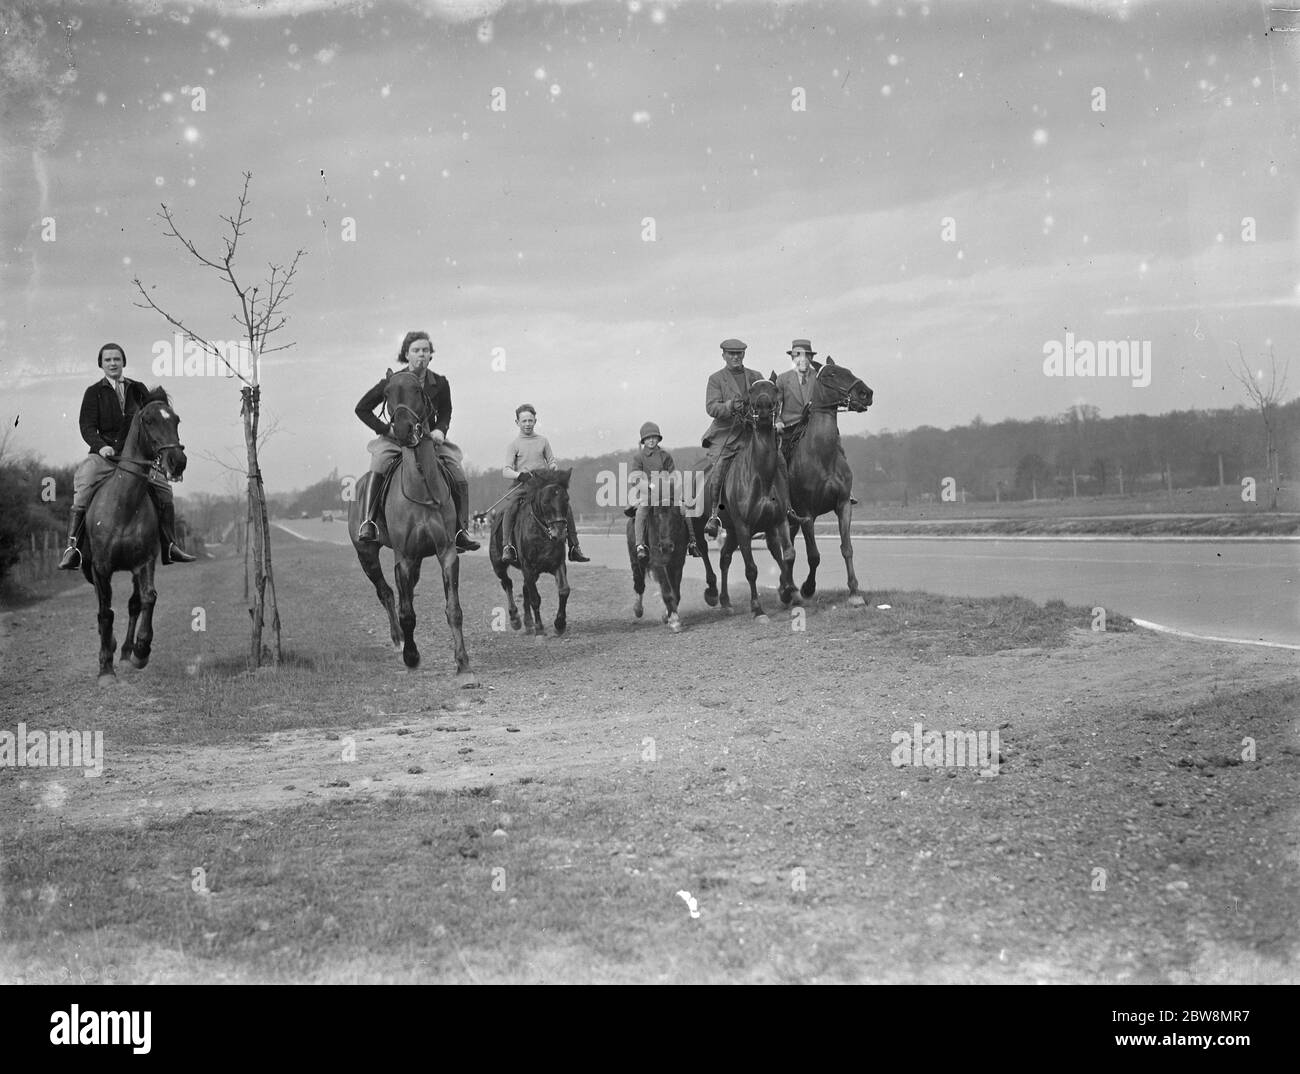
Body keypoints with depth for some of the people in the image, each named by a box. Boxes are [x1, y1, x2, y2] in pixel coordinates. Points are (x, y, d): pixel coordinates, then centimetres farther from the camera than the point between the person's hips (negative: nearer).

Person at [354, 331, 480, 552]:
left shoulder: (440, 383, 0)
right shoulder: (392, 382, -6)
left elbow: (445, 415, 12)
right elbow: (362, 409, -1)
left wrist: (440, 430, -11)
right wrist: (387, 429, -11)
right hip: (395, 440, -3)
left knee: (459, 479, -13)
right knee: (378, 465, -34)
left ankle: (460, 530, 0)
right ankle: (367, 521, -32)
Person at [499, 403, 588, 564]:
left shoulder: (543, 441, 15)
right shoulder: (513, 445, 6)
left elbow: (551, 462, 17)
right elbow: (506, 471, -3)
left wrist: (553, 468, -8)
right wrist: (520, 475, -24)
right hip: (521, 485, -2)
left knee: (567, 506, -15)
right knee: (508, 509, -31)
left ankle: (574, 547, -8)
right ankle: (507, 547, -31)